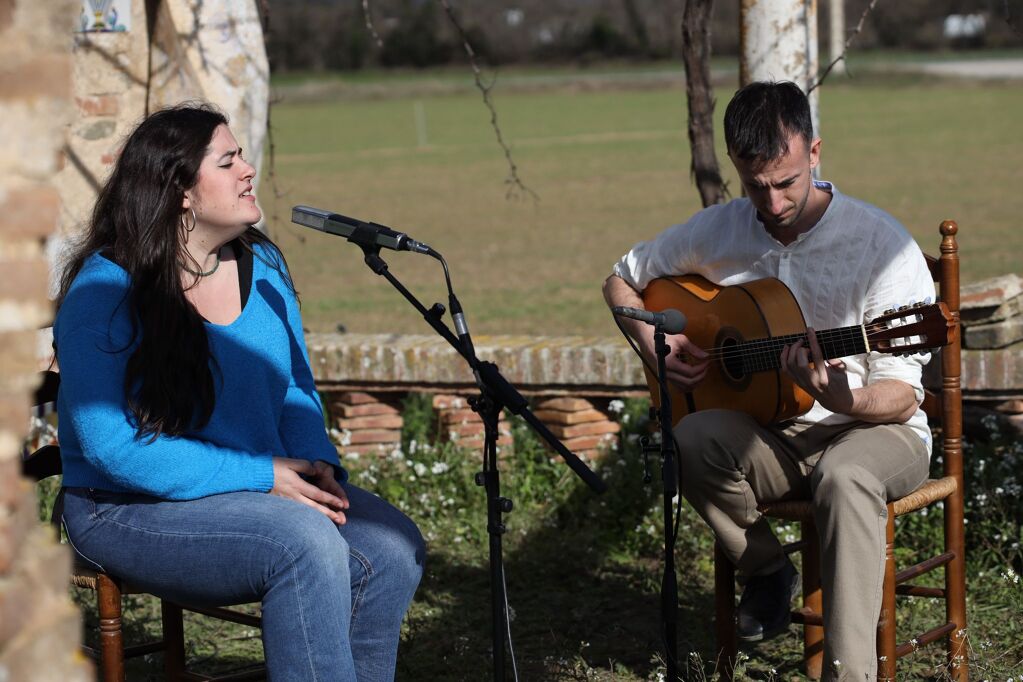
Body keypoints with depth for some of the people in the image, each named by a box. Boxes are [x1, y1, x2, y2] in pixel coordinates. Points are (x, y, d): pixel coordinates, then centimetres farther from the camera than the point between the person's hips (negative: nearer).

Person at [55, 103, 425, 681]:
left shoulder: (262, 265, 7)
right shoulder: (106, 291, -13)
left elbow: (297, 390, 15)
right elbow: (112, 446, -19)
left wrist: (317, 465, -8)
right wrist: (262, 477, -22)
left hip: (271, 485, 6)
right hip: (134, 508, -6)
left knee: (393, 546, -18)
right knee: (306, 543, -31)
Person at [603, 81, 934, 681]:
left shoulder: (881, 244, -13)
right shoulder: (717, 232, 1)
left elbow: (902, 398, -15)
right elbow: (622, 280, 17)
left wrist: (838, 396, -37)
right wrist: (655, 345, -3)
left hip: (873, 430, -4)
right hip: (772, 434, 4)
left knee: (844, 475, -39)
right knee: (693, 440, -29)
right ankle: (767, 570, -3)